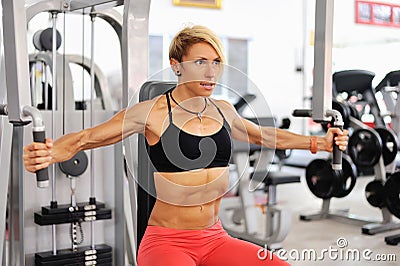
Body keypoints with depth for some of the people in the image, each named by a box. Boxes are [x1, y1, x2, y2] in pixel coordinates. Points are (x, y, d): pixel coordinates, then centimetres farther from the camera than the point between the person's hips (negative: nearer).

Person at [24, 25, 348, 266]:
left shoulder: (222, 110, 6)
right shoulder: (153, 112, -10)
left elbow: (263, 134, 24)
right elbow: (87, 137, -15)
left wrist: (319, 142, 24)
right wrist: (47, 153, -35)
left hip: (215, 240, 6)